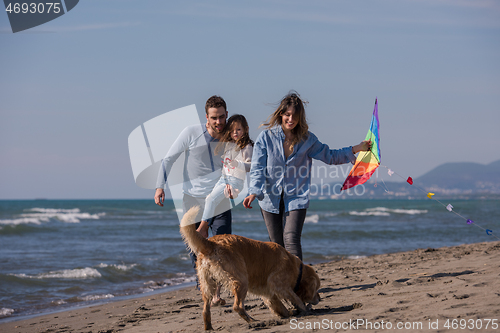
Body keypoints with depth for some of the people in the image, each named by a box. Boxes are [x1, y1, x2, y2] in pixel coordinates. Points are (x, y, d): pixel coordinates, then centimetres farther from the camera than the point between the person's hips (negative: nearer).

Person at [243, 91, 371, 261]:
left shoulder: (307, 139, 3)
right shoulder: (266, 137, -3)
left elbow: (330, 156, 15)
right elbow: (257, 168, -8)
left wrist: (356, 149, 6)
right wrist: (254, 192, -23)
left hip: (296, 198, -1)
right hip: (270, 199, 1)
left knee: (291, 239, -19)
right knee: (277, 245, 7)